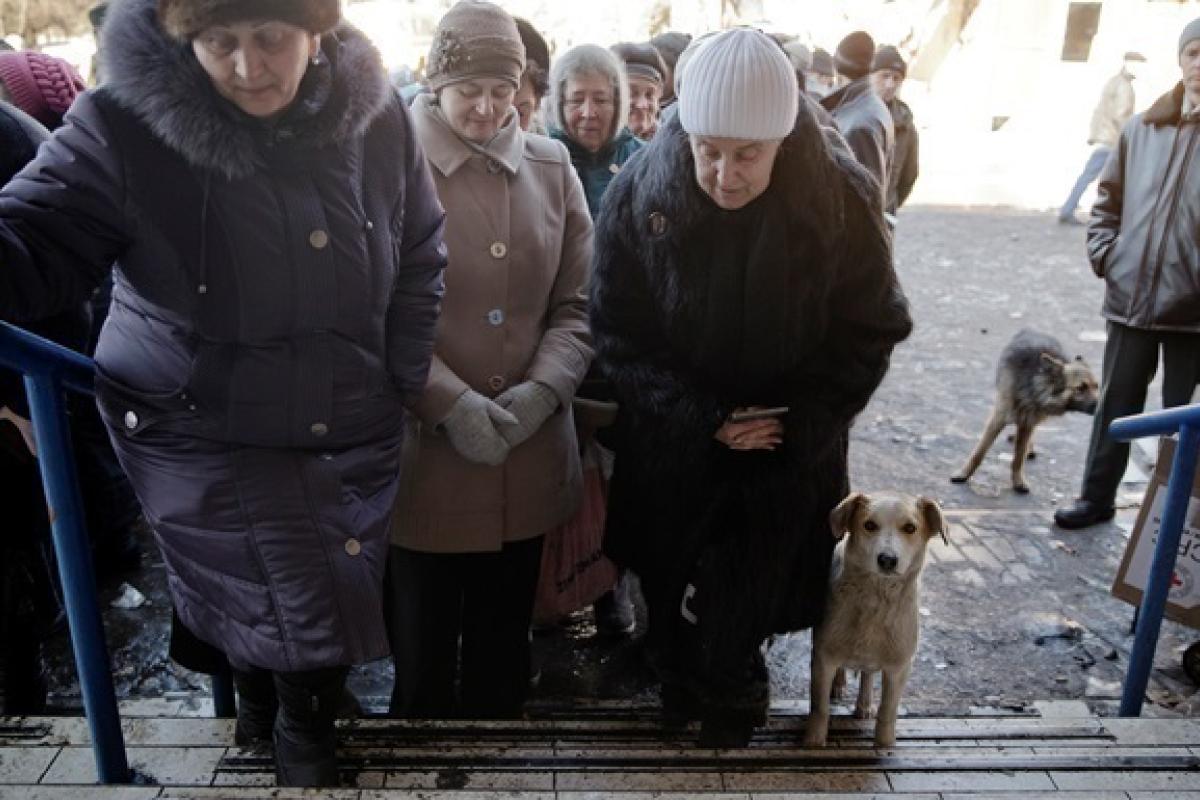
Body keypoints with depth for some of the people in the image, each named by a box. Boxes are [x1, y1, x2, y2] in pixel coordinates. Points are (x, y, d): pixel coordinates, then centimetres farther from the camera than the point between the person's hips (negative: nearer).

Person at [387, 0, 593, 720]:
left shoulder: (552, 168, 6)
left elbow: (578, 303, 5)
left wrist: (543, 389, -11)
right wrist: (449, 400, -18)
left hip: (528, 458, 4)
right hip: (421, 452, -3)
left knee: (505, 645, 20)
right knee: (421, 648, 13)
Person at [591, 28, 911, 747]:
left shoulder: (843, 198, -19)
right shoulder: (640, 194, -17)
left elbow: (870, 333, -7)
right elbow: (620, 333, -9)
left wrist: (800, 422, -18)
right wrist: (700, 418, -18)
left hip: (787, 451, -1)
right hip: (673, 443, 1)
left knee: (749, 596, 9)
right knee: (671, 581, 17)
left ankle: (729, 701, 40)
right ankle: (680, 684, 48)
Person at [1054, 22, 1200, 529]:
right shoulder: (1142, 128, 6)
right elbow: (1109, 199, 15)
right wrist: (1103, 254, 4)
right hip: (1130, 299, 3)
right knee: (1115, 406, 13)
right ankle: (1097, 497, 27)